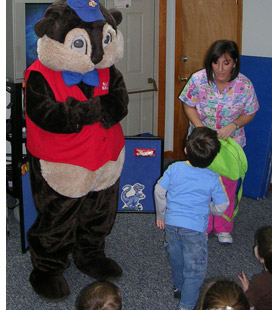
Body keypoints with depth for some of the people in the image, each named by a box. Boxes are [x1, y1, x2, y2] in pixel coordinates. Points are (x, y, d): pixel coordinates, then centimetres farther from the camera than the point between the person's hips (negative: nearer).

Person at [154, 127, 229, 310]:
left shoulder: (174, 168, -5)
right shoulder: (213, 179, -11)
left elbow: (159, 191, 2)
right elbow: (221, 208, -6)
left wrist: (161, 215, 16)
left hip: (171, 223, 4)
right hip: (194, 229, -4)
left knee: (176, 259, 26)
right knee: (195, 269, 9)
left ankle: (179, 288, 48)